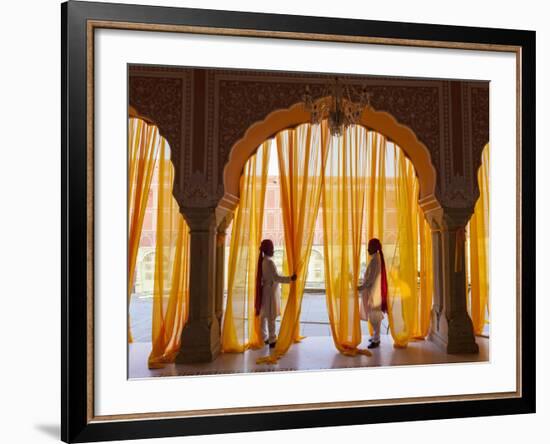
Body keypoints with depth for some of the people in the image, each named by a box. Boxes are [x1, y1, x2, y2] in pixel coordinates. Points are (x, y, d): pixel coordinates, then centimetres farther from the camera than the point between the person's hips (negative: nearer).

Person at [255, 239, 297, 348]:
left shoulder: (262, 261, 8)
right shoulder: (269, 262, -19)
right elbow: (276, 277, -25)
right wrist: (290, 279, -27)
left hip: (264, 291, 9)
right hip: (270, 292, -9)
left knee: (264, 316, 14)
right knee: (271, 317, -4)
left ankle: (264, 338, 22)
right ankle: (272, 340, -1)